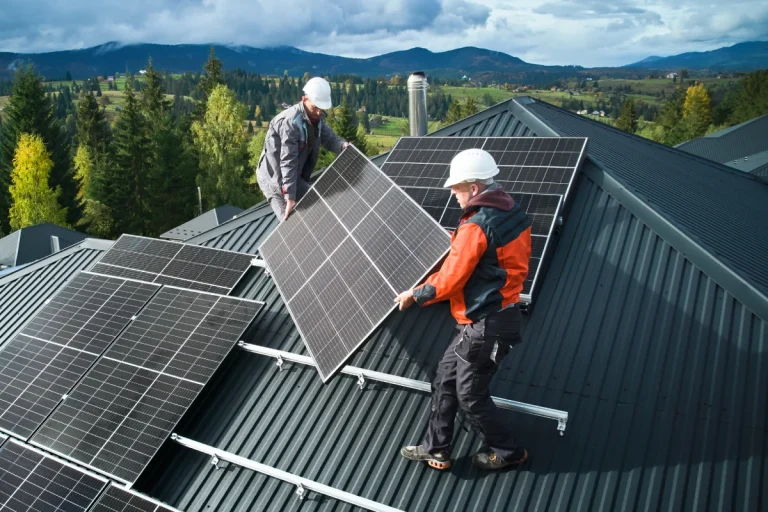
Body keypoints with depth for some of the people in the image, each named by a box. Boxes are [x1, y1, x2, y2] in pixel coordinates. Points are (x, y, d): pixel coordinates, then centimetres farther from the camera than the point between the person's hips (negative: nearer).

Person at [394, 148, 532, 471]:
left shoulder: (476, 227, -23)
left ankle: (506, 451, 29)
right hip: (501, 314, 10)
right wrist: (461, 243, 13)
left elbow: (449, 281, -18)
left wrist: (414, 295, -2)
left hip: (484, 326, -10)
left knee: (470, 395, 9)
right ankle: (436, 448, 28)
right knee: (445, 380, 17)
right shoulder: (514, 213, 4)